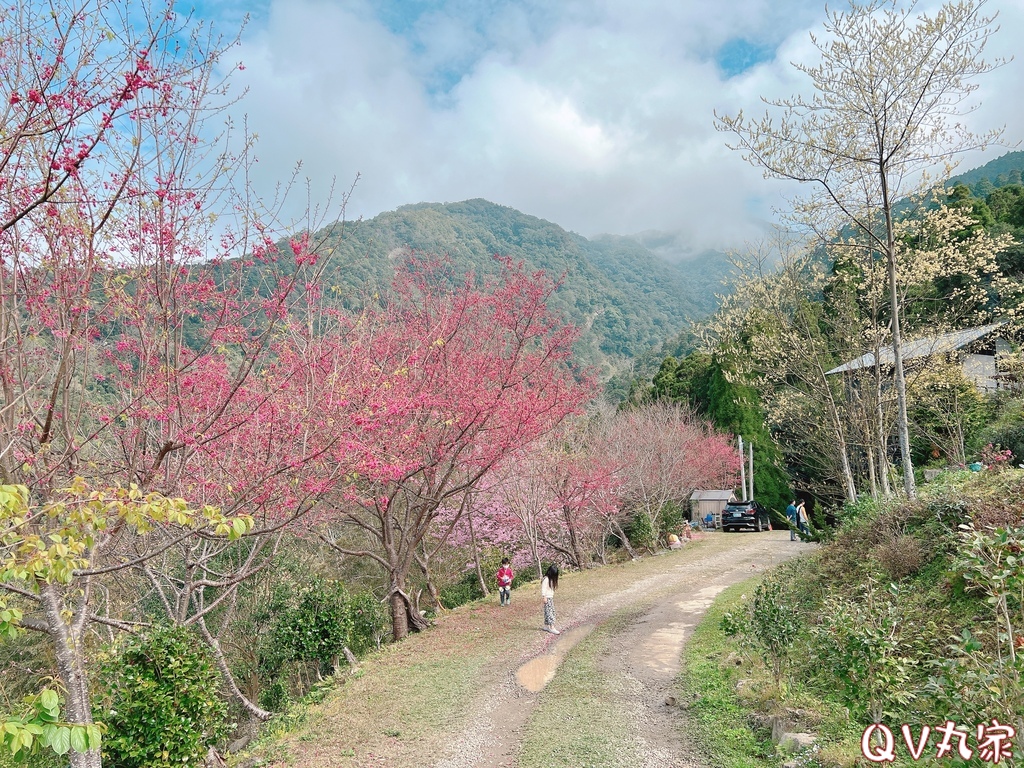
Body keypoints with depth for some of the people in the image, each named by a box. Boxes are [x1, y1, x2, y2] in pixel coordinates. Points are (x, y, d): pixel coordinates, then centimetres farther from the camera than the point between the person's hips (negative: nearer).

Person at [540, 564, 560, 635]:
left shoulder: (552, 579, 12)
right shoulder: (546, 579, -15)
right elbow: (543, 589, -17)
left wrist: (552, 596, 14)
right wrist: (544, 597, -20)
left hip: (551, 598, 9)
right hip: (547, 598, -9)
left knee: (552, 612, 11)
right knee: (549, 612, -11)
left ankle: (546, 626, 18)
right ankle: (552, 628, -14)